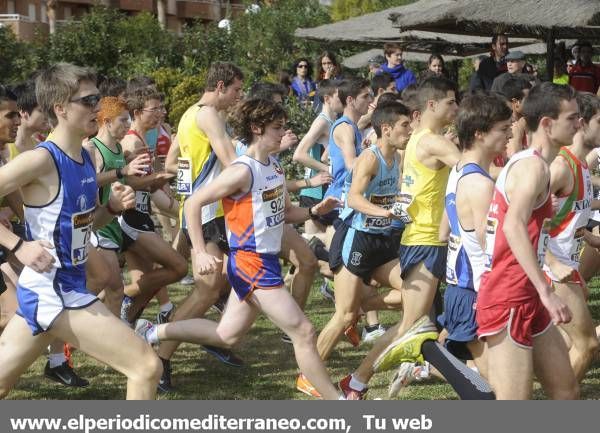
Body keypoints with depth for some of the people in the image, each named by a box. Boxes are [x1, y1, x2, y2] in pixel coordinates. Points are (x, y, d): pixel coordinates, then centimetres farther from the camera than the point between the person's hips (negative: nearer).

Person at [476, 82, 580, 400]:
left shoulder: (526, 163, 16)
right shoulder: (534, 166, -15)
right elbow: (514, 225, -32)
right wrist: (546, 291, -38)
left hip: (528, 302, 11)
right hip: (509, 303, -11)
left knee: (566, 391, 15)